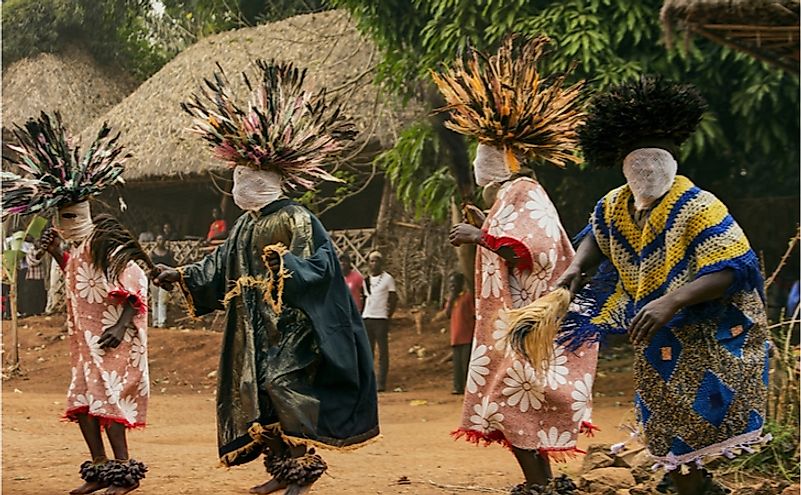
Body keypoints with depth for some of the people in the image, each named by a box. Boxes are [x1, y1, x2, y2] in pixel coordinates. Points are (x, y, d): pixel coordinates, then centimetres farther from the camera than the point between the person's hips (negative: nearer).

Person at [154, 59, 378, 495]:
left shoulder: (295, 219, -11)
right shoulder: (245, 226, 14)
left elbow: (318, 266, -18)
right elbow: (219, 268, 20)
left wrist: (285, 262, -34)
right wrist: (182, 276, 11)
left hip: (292, 324, -9)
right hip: (255, 327, 9)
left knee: (282, 382, -19)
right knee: (254, 391, 5)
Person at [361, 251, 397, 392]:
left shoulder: (388, 279, 1)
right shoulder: (365, 280, 15)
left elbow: (393, 300, 1)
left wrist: (388, 316, -5)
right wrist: (360, 315, 9)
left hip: (381, 318, -5)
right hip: (366, 318, 5)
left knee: (383, 351, -4)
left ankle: (382, 383, -5)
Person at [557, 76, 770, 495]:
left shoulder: (698, 208, -23)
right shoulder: (613, 208, -1)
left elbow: (729, 272, -31)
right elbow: (597, 238, 22)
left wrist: (673, 301, -43)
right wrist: (576, 268, 1)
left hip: (712, 345, -7)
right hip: (657, 348, 7)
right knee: (667, 444, 15)